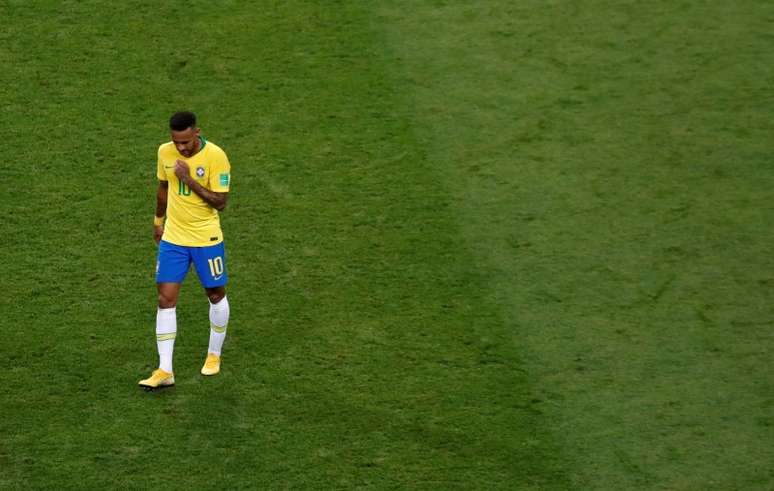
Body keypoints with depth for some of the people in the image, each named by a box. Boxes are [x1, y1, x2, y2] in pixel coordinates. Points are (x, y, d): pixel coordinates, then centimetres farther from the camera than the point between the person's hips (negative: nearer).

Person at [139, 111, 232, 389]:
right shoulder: (165, 152, -4)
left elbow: (220, 202, -18)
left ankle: (214, 355, 34)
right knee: (166, 300, -3)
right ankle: (165, 371, 0)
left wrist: (190, 181, -26)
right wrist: (158, 221, 22)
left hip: (207, 239, -3)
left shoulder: (215, 156, -19)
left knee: (216, 295, 12)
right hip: (172, 238, 3)